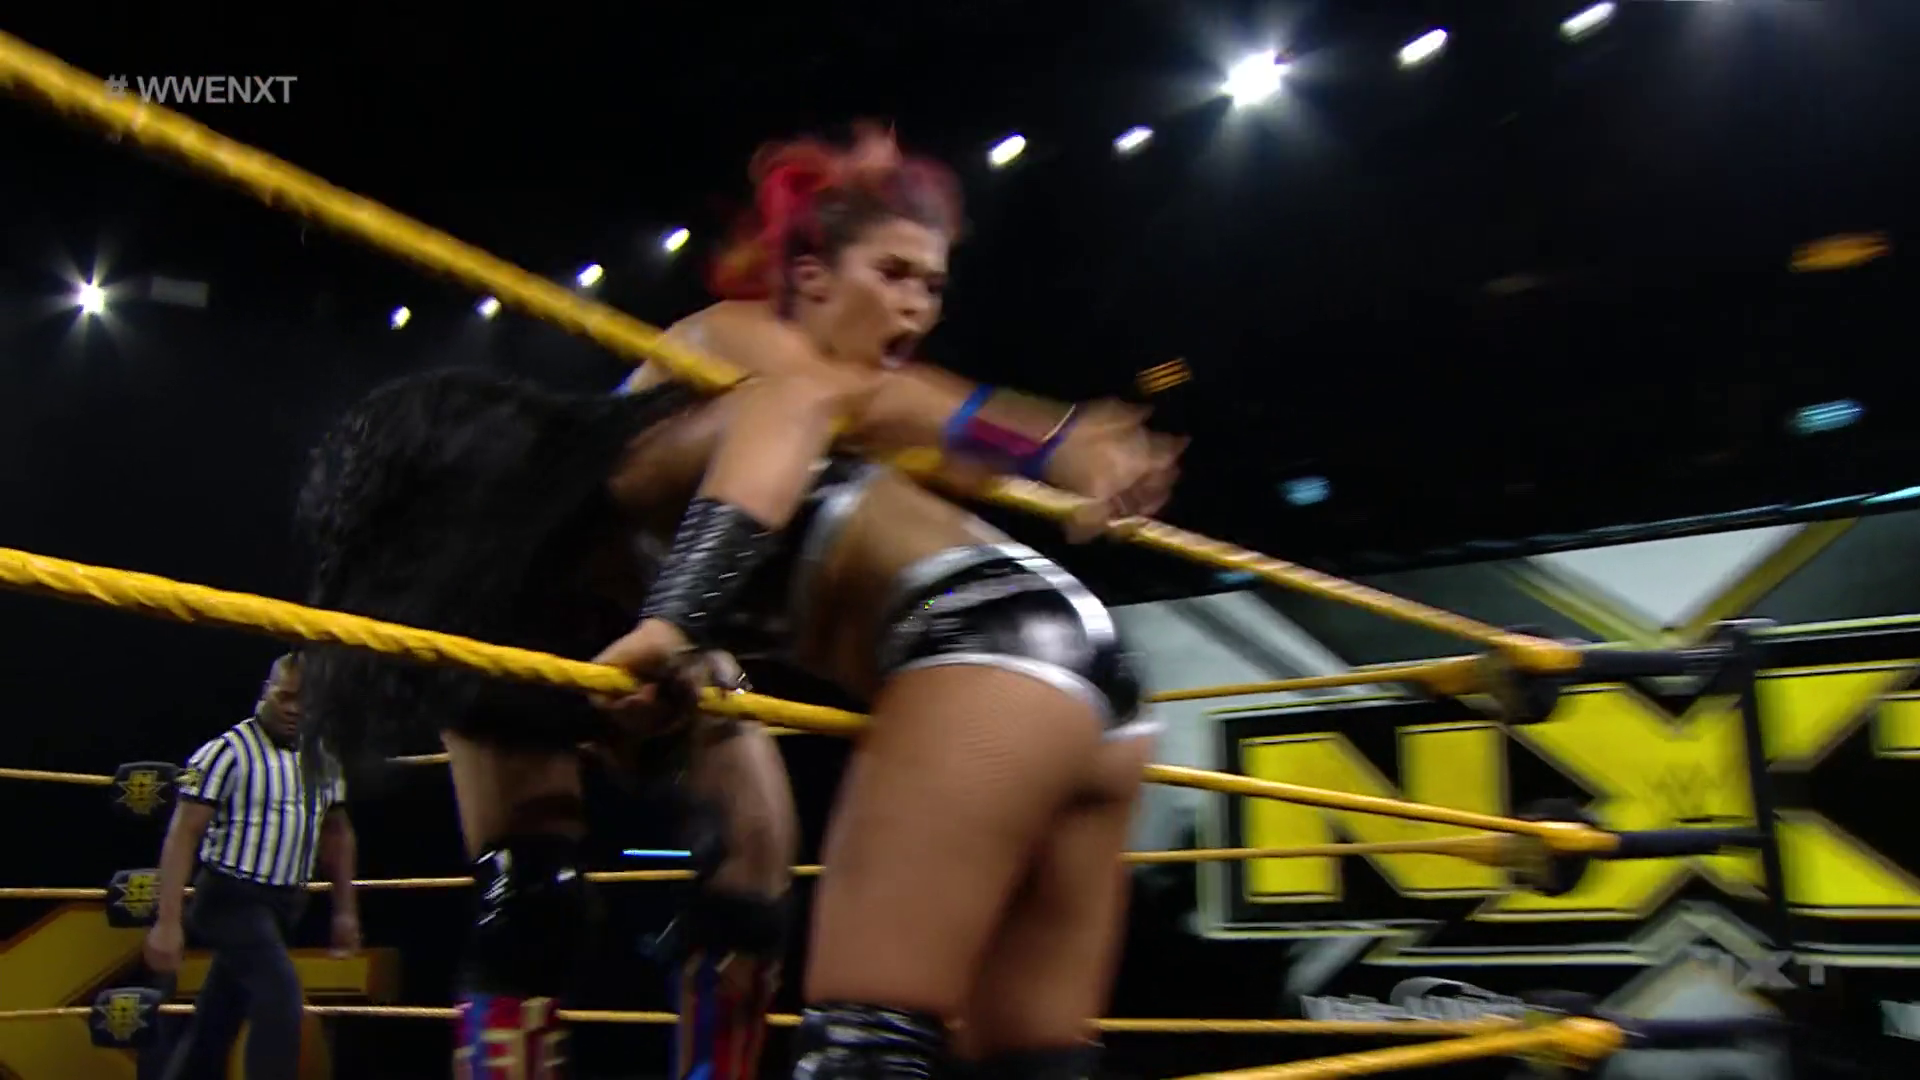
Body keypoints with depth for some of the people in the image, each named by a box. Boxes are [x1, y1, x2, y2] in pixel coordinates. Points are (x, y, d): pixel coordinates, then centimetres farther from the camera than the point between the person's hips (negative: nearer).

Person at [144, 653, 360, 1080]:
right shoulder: (228, 751, -14)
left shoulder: (324, 760, 7)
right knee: (280, 995, -20)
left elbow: (337, 833, 17)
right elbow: (182, 835, -16)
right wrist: (168, 921, -22)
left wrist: (345, 909, 17)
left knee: (216, 1021, 16)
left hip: (284, 903, 7)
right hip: (233, 899, -7)